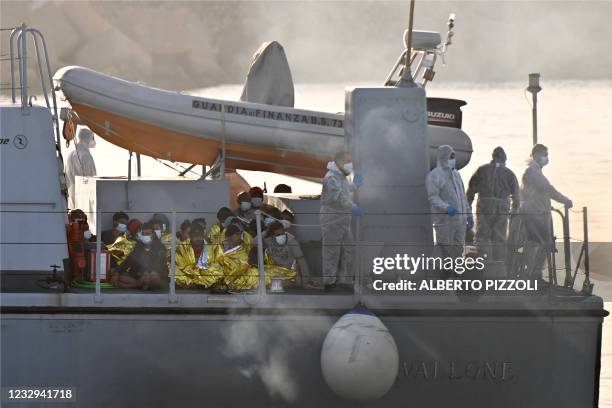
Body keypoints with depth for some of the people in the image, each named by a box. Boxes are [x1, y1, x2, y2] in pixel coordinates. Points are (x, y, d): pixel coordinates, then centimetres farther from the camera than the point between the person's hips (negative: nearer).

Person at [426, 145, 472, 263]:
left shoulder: (456, 174, 15)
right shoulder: (434, 176, -9)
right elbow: (433, 197, -18)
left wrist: (469, 214, 19)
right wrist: (446, 207, -34)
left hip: (460, 219, 7)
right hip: (444, 221, -7)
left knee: (458, 251, 13)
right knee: (446, 251, -5)